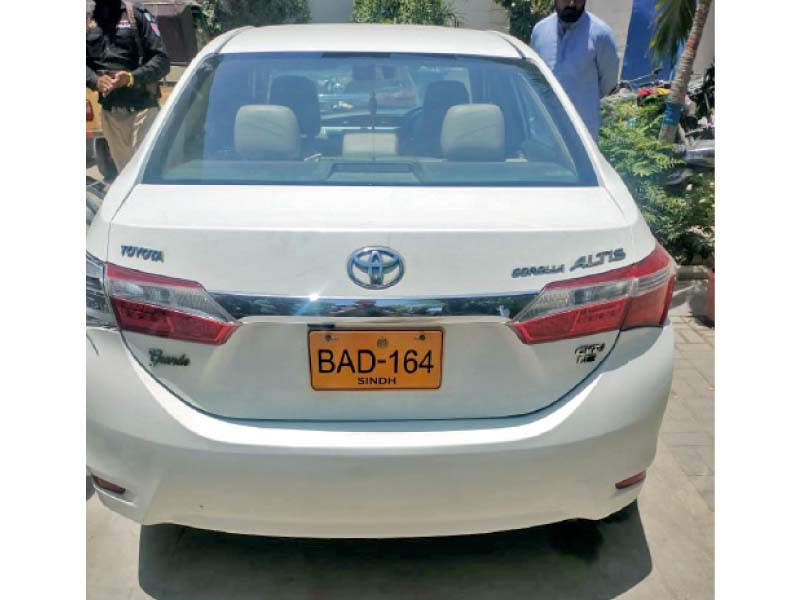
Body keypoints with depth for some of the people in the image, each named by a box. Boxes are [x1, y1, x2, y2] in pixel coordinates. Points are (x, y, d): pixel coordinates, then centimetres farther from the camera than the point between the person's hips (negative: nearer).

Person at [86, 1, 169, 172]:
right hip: (110, 110, 5)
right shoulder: (88, 21, 13)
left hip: (141, 106, -4)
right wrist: (95, 80, -11)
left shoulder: (137, 15, 1)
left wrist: (132, 77, -21)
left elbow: (161, 59, -6)